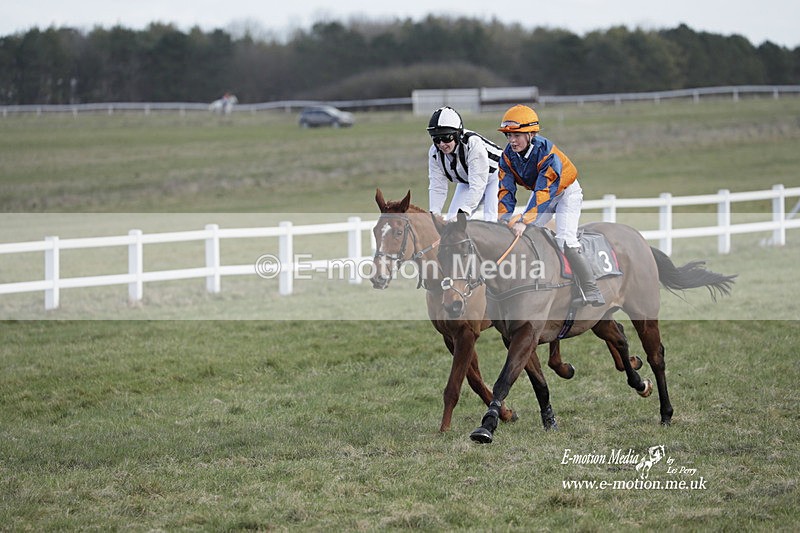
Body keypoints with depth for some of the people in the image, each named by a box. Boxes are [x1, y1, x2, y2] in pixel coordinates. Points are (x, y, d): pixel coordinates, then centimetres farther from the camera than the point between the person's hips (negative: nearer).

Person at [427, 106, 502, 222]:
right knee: (451, 219, -2)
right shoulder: (434, 153, -20)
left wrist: (463, 212, -51)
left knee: (490, 219, -24)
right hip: (466, 181, 6)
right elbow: (437, 188, -18)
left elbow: (477, 187, -43)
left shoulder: (474, 144, -40)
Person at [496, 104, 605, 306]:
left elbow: (544, 193, -41)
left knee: (565, 240, -22)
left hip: (566, 191, -7)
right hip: (540, 191, 7)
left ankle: (591, 291, -17)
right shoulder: (508, 155, -17)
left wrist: (524, 221, -48)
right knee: (521, 233, -5)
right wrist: (505, 219, -30)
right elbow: (506, 189, -15)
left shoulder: (546, 153, -36)